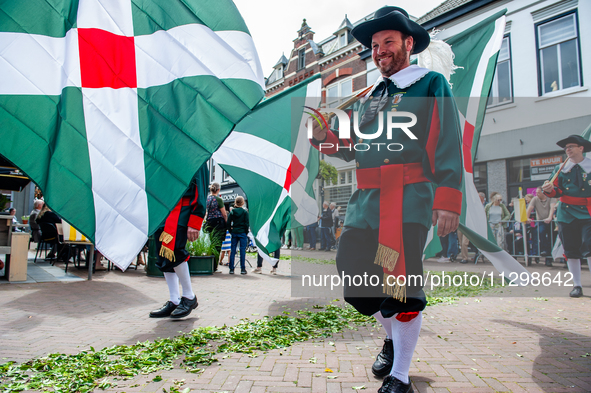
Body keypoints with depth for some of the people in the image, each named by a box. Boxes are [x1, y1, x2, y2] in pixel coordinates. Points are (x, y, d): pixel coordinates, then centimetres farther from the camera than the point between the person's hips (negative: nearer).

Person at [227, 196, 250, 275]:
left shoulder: (232, 212, 4)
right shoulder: (245, 212, -4)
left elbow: (228, 223, 4)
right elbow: (247, 223, -6)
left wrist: (230, 231, 12)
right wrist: (246, 232, 3)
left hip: (234, 232, 3)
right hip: (242, 233, -3)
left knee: (233, 250, 6)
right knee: (242, 250, 1)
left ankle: (231, 269, 6)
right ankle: (243, 269, 1)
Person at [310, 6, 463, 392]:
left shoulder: (432, 85, 7)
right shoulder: (369, 98, 24)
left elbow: (448, 145, -4)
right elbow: (352, 149, 24)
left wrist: (448, 200, -16)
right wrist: (323, 136, 4)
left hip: (409, 198, -6)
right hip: (365, 200, 6)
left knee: (401, 283, -8)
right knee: (355, 277, 5)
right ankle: (394, 337, 33)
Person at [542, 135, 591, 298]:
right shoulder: (560, 169, 9)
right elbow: (557, 191, 6)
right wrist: (549, 190, -15)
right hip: (567, 213, 3)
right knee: (571, 251, 5)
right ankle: (577, 286, 15)